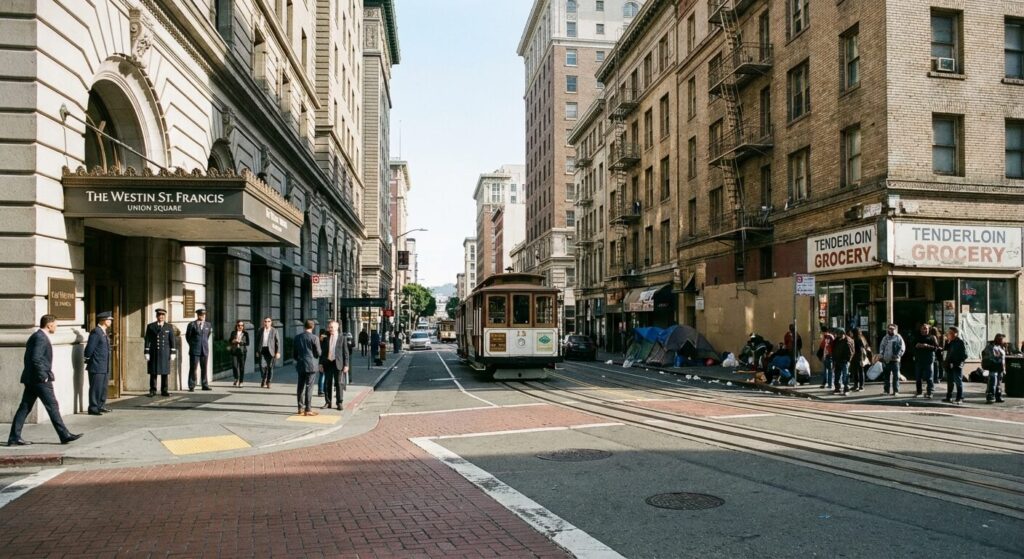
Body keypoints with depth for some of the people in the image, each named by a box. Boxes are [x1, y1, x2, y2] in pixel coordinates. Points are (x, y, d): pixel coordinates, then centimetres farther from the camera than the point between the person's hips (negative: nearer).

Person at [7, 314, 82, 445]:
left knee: (25, 407, 9)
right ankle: (65, 435, -1)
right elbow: (36, 359, -24)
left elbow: (30, 358, 20)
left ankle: (14, 438, 11)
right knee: (52, 406, -5)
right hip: (40, 379, -10)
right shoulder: (40, 338, -15)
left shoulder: (35, 336, 17)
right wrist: (43, 376, -18)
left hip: (31, 379, 10)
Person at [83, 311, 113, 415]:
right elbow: (89, 348, -17)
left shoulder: (103, 332, 14)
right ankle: (93, 408, 3)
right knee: (96, 388, -3)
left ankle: (101, 406, 24)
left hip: (104, 367, 9)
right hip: (96, 367, -9)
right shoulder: (96, 332, -16)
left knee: (103, 387, 15)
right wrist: (87, 360, -6)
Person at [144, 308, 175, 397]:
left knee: (165, 372, 2)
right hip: (153, 353, -1)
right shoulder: (150, 326, 5)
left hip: (165, 353, 1)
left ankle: (164, 391, 9)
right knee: (153, 372, 1)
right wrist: (147, 353, -4)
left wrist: (173, 353, -2)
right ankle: (152, 391, 7)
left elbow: (172, 340, 5)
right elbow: (147, 340, 2)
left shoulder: (169, 327, 7)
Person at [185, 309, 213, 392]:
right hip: (194, 350, -4)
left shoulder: (208, 325, 9)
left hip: (205, 350, 4)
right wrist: (193, 345, 6)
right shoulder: (192, 324, -3)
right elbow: (188, 336, 5)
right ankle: (191, 386, 2)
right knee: (193, 368, -2)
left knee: (204, 368, 7)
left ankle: (205, 385, 12)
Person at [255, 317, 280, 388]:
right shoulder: (260, 330, 9)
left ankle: (268, 382, 12)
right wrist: (257, 351, 7)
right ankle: (263, 380, 15)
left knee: (270, 367, -1)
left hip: (270, 350, -1)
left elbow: (278, 342, 0)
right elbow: (257, 341, 13)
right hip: (262, 350, 2)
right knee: (262, 365, -8)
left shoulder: (274, 330, 1)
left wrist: (278, 352, -7)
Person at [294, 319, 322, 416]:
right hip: (311, 365, -6)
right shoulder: (314, 338, -10)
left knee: (300, 387, 11)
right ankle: (307, 410, -3)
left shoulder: (297, 337, 7)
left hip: (300, 365, 6)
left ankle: (301, 408, 17)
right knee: (309, 387, -4)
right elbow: (318, 353, -8)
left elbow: (294, 353, 12)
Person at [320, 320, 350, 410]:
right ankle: (328, 403, 15)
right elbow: (322, 352, 12)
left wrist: (346, 365, -6)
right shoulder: (326, 339, 9)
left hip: (338, 363, -3)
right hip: (327, 363, 3)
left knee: (339, 384, 1)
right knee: (327, 384, 6)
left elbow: (346, 352, -1)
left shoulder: (342, 338, 0)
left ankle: (339, 403, 9)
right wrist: (321, 363, 5)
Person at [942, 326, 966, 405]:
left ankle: (959, 399, 5)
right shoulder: (950, 342, 11)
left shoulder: (960, 342, -10)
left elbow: (964, 355, -13)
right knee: (949, 382, 13)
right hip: (949, 366, 7)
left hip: (957, 366, -7)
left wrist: (957, 362, -19)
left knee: (958, 382, -1)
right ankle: (949, 397, 21)